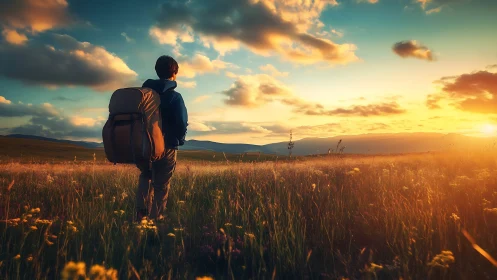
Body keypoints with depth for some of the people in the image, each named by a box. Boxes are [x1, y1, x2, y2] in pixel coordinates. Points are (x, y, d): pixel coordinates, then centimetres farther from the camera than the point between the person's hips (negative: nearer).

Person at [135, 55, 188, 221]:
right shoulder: (174, 96, -12)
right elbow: (182, 124, -17)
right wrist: (180, 140, 3)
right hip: (166, 147, -4)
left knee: (145, 176, 28)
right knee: (161, 185, 10)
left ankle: (141, 210, 16)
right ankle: (154, 218, 15)